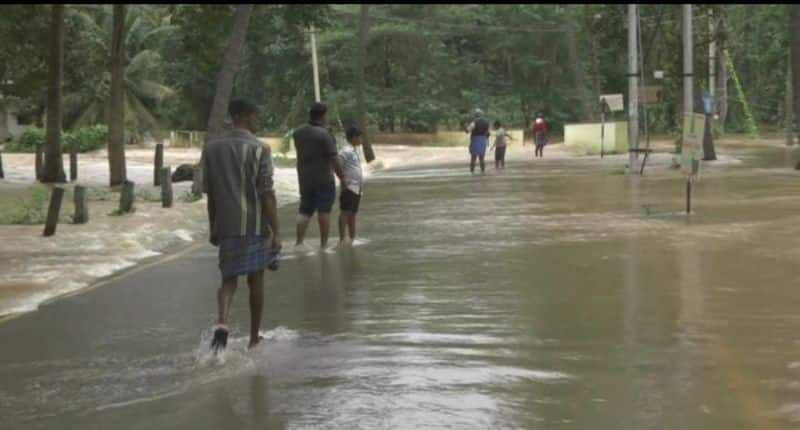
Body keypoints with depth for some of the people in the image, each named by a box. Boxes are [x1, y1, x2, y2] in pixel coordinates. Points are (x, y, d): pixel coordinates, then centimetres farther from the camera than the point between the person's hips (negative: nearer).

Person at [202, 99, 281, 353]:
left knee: (228, 278, 9)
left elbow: (209, 192, 9)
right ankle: (254, 338, 20)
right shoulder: (259, 149, -9)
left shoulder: (211, 147, 5)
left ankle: (222, 323, -19)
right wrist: (276, 232, -11)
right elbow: (267, 193, -13)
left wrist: (213, 227, 18)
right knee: (255, 279, 11)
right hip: (255, 224, -3)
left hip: (226, 225, 3)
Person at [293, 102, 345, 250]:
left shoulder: (298, 133, 3)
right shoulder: (325, 134, -16)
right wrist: (342, 178, -9)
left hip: (304, 179, 5)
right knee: (324, 211, 2)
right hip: (324, 179, -5)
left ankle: (299, 241, 0)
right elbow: (333, 159, -17)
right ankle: (323, 244, 4)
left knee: (304, 210, 11)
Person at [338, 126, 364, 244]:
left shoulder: (355, 150, 17)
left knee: (353, 213, 13)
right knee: (345, 212, -9)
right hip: (349, 186, -10)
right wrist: (343, 181, -19)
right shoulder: (346, 151, -13)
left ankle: (352, 238, 19)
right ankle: (342, 239, -11)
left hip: (357, 187, 10)